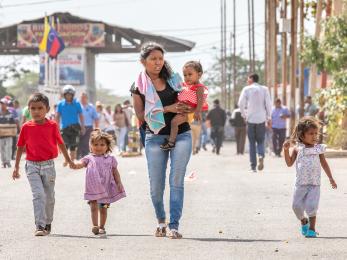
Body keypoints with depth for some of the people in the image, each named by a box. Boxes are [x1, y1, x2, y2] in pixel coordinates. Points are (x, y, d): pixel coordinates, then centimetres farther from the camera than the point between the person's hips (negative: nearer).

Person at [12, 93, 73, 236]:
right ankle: (40, 226, -16)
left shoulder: (52, 125, -3)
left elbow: (60, 143, 9)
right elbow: (20, 147, 7)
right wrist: (16, 167, 8)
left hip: (48, 165, 1)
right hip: (32, 166, -1)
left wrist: (68, 160, 16)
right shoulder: (26, 127, -1)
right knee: (38, 195, -14)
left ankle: (47, 224, 30)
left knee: (49, 196, 12)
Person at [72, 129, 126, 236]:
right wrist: (75, 165, -35)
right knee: (94, 206, -9)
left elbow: (115, 172, 10)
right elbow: (81, 163, -12)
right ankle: (95, 226, -9)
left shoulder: (110, 159, 9)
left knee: (103, 208, 8)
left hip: (106, 187, 2)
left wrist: (119, 183, 1)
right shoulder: (89, 158, 4)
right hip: (93, 187, -2)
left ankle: (102, 227, 18)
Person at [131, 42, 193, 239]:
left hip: (181, 135, 1)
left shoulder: (173, 79, 9)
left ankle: (174, 225, -5)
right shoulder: (139, 86, 1)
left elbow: (184, 101, 22)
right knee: (156, 185, 2)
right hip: (155, 137, -1)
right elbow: (141, 115, -6)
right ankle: (161, 220, 26)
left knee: (177, 181, -7)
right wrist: (167, 109, -15)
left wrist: (188, 109, -1)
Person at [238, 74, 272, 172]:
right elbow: (268, 104, -1)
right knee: (260, 141, 10)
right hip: (261, 119, 1)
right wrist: (269, 117, 6)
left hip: (250, 119, -1)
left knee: (252, 143, 7)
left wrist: (244, 115, 7)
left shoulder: (246, 89, 0)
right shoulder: (264, 89, 4)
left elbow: (241, 103, -6)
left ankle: (253, 166, 3)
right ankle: (261, 156, -21)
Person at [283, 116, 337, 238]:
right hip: (301, 183, 1)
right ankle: (303, 222, 33)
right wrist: (286, 150, -13)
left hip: (314, 184, -1)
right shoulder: (297, 149, 0)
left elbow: (324, 164, 9)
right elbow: (289, 163, -1)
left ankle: (312, 228, 0)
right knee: (297, 206, 5)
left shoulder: (318, 149, 2)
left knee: (311, 206, -12)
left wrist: (331, 178, 7)